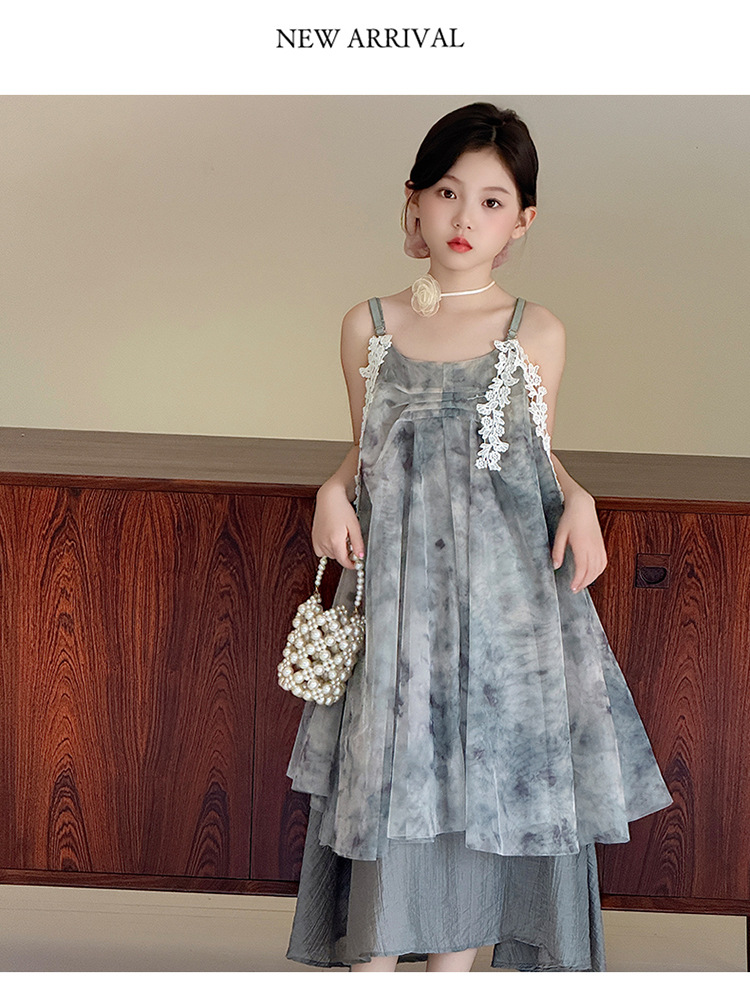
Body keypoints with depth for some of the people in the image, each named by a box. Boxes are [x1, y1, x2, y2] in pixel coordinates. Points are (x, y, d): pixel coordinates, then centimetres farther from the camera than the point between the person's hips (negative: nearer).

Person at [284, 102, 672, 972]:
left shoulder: (537, 332, 2)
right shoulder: (369, 326, 5)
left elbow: (539, 455, 10)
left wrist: (578, 499, -9)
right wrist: (333, 489, -6)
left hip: (504, 584, 0)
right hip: (395, 579, 1)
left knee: (483, 775, 5)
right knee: (385, 770, 1)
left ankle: (454, 962, 22)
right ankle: (372, 964, 15)